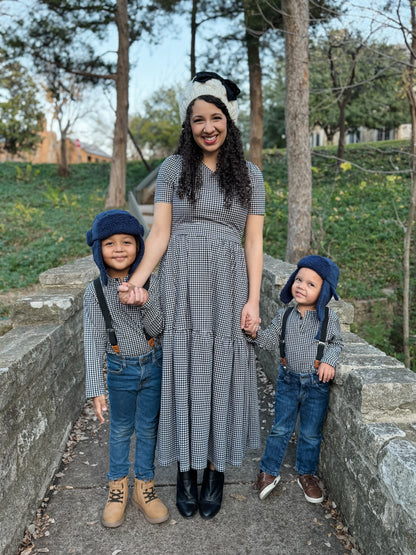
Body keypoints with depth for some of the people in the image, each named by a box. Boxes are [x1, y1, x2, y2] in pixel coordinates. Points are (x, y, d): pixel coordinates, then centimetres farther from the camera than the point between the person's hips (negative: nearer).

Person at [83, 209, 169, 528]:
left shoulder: (149, 285, -10)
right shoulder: (95, 292, -11)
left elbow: (157, 331, -11)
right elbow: (93, 342, -10)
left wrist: (146, 304, -30)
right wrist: (96, 389, -12)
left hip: (154, 366, 1)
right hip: (120, 370, -1)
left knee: (148, 428, 13)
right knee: (121, 429, 15)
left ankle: (144, 486, 32)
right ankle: (118, 486, 35)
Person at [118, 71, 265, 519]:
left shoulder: (249, 174, 10)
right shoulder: (173, 168, 8)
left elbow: (253, 240, 5)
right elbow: (160, 232, 1)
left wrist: (253, 299, -5)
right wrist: (137, 279, -15)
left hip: (228, 284, 1)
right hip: (181, 281, 0)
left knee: (222, 370, 3)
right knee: (182, 367, 3)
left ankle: (215, 469, 19)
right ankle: (186, 470, 18)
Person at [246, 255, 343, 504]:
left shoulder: (329, 318, -7)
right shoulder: (284, 315, -1)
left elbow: (336, 343, 1)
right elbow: (272, 340, 0)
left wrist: (329, 361, -16)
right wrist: (256, 333, -17)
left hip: (317, 383, -1)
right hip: (288, 380, 1)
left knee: (311, 433, 12)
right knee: (281, 429, 10)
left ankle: (307, 474, 32)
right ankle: (269, 471, 26)